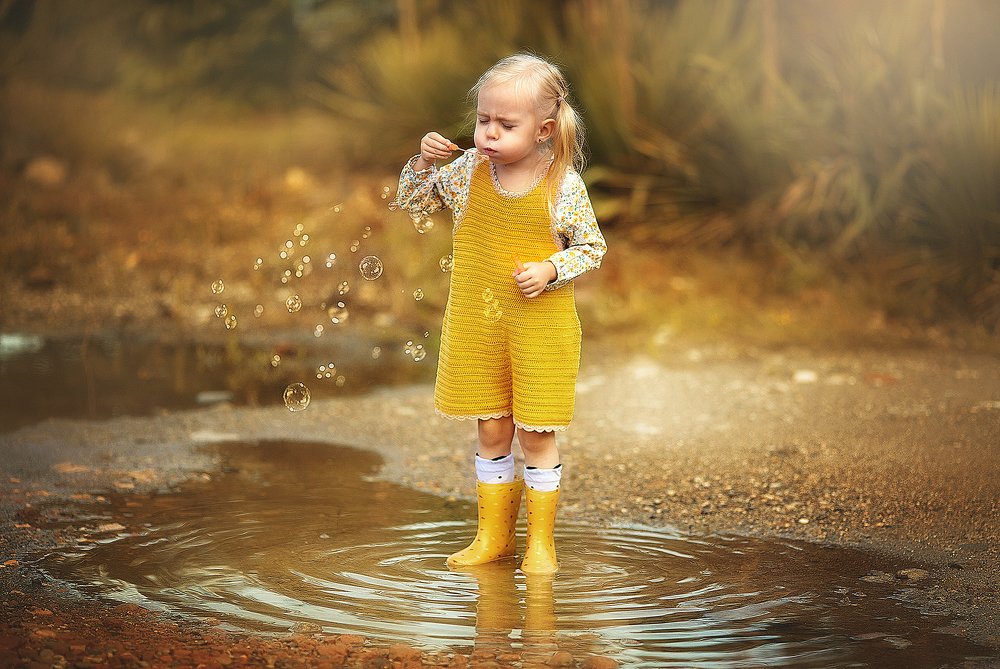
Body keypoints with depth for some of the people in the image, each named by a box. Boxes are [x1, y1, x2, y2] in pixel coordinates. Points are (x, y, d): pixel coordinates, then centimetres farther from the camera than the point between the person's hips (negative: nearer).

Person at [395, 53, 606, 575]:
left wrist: (551, 269, -19)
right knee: (492, 431, 13)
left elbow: (592, 248, -2)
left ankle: (541, 541, 20)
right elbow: (411, 202, 9)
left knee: (536, 434, 5)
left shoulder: (564, 185, -11)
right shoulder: (467, 170, -2)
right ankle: (494, 535, 27)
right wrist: (424, 161, -9)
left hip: (541, 330, -3)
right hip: (477, 329, 3)